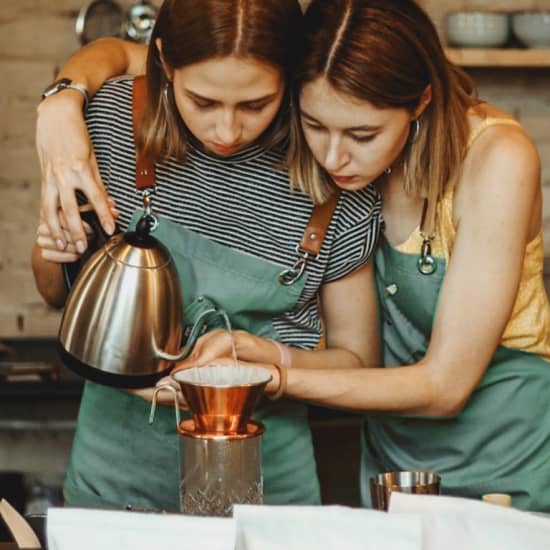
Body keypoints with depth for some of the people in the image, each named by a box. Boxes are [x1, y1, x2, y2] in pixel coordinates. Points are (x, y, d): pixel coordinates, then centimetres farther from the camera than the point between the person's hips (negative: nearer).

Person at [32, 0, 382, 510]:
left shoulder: (336, 185, -15)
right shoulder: (114, 121, -10)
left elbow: (354, 358, -2)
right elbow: (59, 294, 6)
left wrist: (271, 357, -21)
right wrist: (53, 250, -15)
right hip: (118, 453, 2)